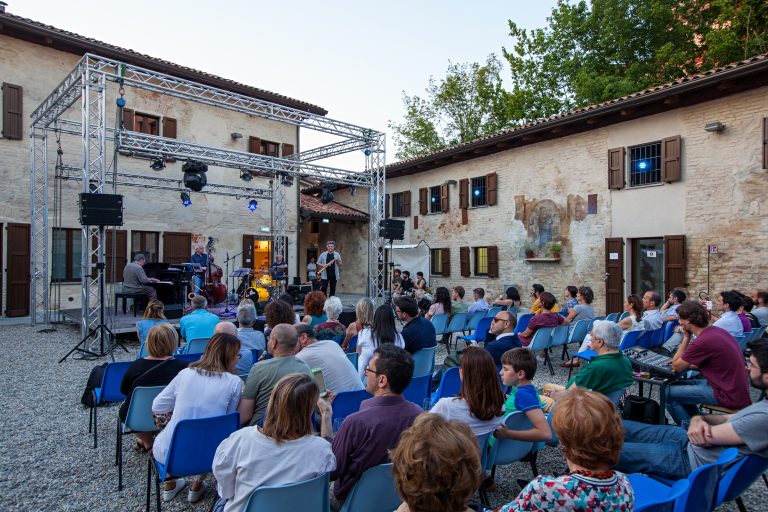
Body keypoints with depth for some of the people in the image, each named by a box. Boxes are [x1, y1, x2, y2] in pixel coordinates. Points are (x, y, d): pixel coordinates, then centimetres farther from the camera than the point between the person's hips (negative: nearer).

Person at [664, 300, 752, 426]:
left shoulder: (702, 342, -25)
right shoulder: (716, 330, 3)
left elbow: (676, 367, -9)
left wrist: (686, 337, -8)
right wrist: (686, 364, 9)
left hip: (728, 396, -9)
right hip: (738, 389, 9)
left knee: (668, 393, -5)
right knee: (678, 386, 18)